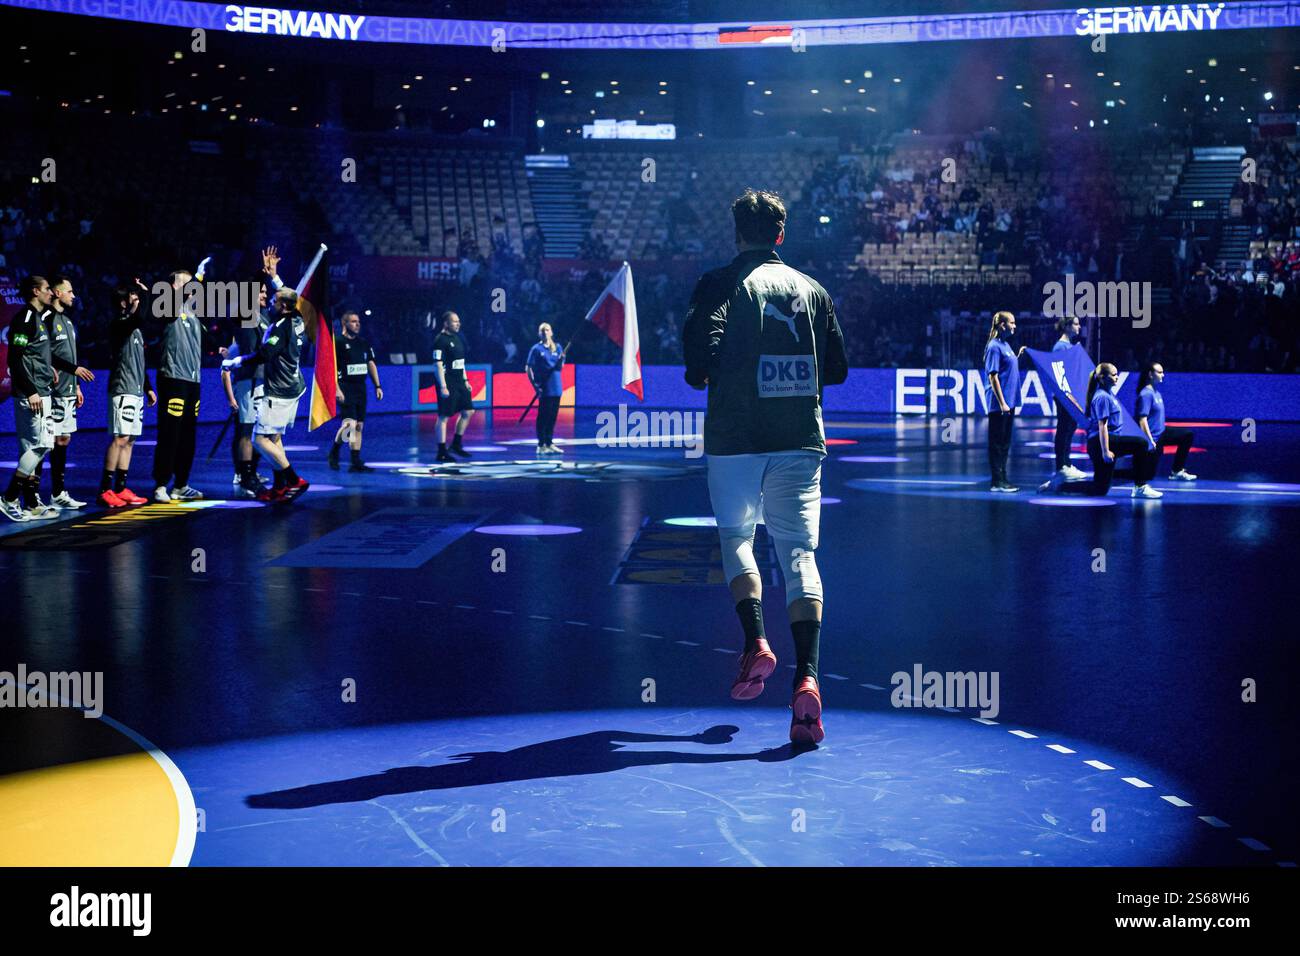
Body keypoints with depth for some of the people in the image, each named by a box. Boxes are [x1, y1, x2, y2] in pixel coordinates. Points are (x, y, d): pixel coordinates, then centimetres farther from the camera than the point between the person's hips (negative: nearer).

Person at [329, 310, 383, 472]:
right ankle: (334, 451, 6)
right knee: (349, 423, -17)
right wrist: (337, 389, -18)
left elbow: (371, 364, 20)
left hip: (361, 388, 7)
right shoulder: (337, 342, -6)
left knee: (359, 425, 6)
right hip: (345, 388, -7)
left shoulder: (363, 343, 14)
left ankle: (356, 462, 8)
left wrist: (377, 386, 13)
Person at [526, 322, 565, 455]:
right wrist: (535, 385, -12)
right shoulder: (536, 349, -3)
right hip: (544, 389, -5)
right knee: (543, 416, -3)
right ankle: (541, 445, 1)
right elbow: (529, 368, -4)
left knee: (552, 416, 9)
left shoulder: (557, 348, 10)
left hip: (556, 388, 5)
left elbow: (560, 367, 8)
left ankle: (550, 443, 17)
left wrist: (561, 359, -14)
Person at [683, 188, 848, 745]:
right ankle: (806, 677, -15)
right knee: (799, 551, -1)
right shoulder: (812, 290, 11)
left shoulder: (721, 283, -1)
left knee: (736, 537, 16)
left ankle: (756, 642, -4)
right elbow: (837, 369, 13)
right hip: (800, 439, 2)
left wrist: (701, 376, 6)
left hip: (735, 437, -2)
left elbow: (701, 349, -15)